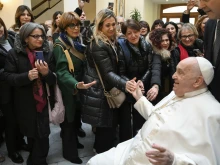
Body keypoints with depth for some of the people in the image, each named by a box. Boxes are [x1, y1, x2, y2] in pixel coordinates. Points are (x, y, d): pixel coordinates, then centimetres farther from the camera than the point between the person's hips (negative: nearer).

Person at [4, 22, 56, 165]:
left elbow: (53, 80, 0)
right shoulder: (14, 53, -4)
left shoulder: (47, 53, 2)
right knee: (31, 133, 15)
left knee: (42, 134, 1)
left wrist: (46, 73, -23)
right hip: (25, 103, -1)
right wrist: (26, 76, -27)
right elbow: (8, 77, -10)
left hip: (44, 101, 1)